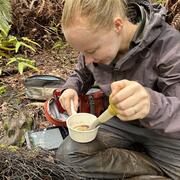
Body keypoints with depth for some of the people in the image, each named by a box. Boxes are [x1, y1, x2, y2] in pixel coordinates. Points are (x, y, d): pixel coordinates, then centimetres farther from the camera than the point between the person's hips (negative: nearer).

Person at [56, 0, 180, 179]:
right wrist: (71, 88, -13)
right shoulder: (94, 42, -9)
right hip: (119, 123, 5)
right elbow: (82, 74, 11)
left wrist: (153, 105, -50)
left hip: (164, 131, -4)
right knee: (67, 154, -21)